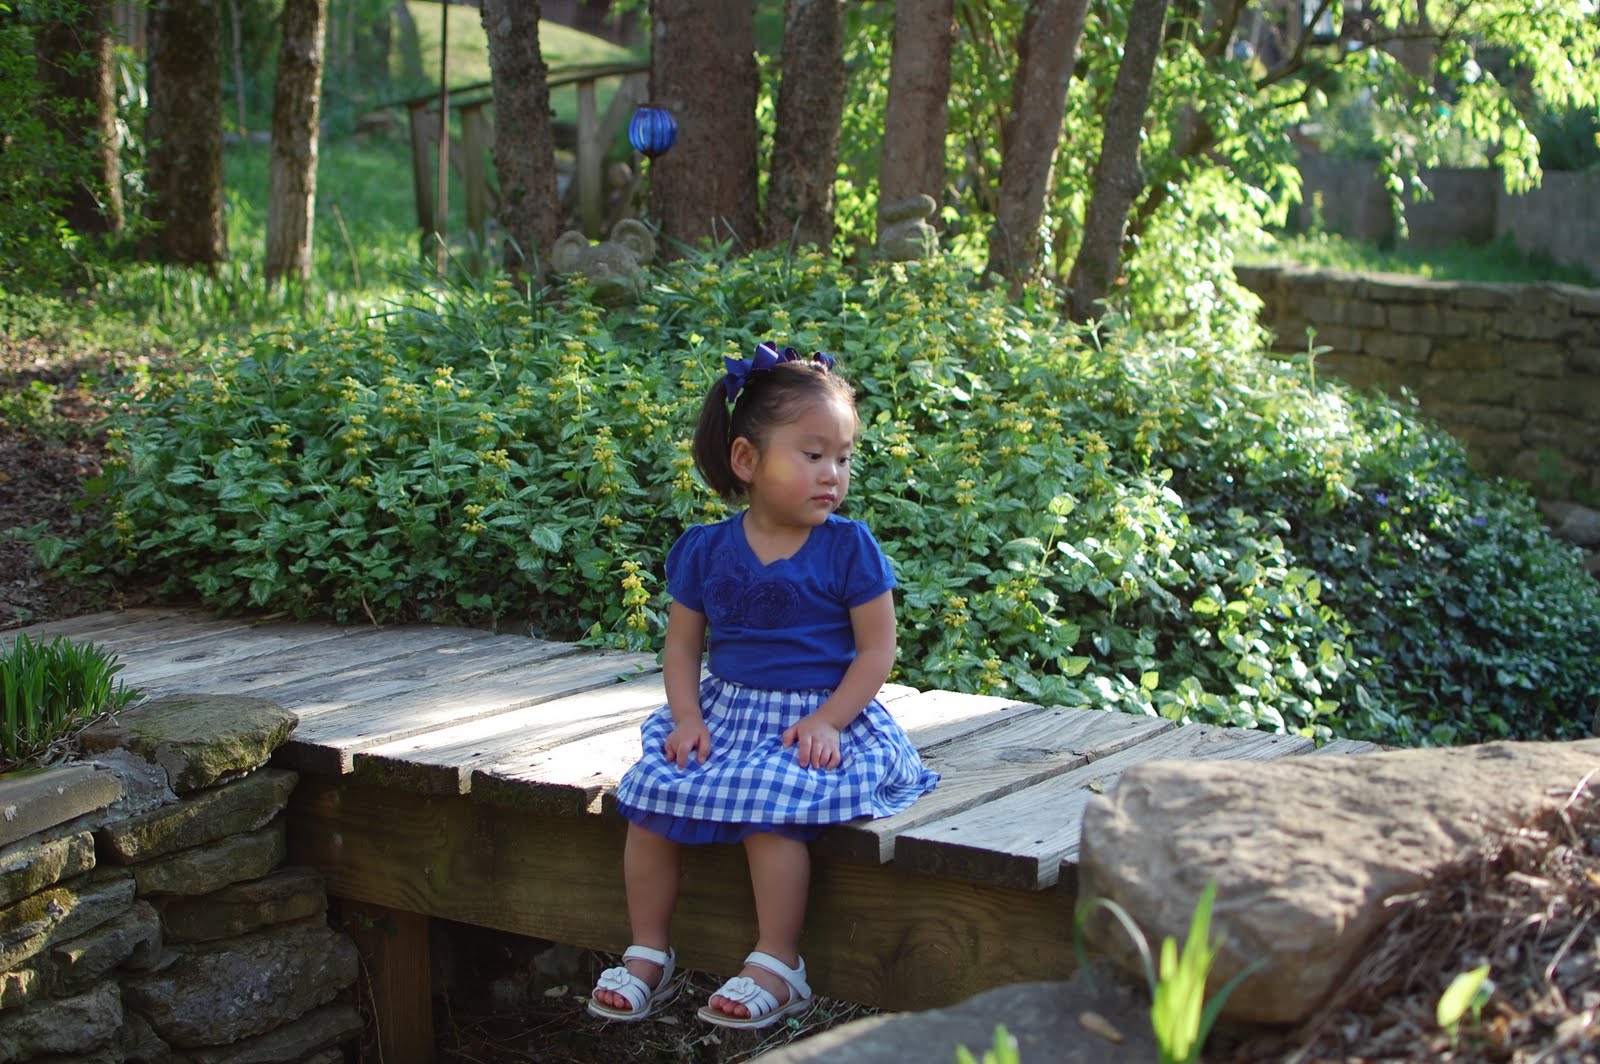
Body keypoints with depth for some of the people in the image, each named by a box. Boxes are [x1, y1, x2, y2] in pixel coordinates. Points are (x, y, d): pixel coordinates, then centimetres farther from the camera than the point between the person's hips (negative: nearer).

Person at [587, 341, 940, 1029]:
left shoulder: (848, 548, -5)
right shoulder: (706, 551, 4)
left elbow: (877, 648, -6)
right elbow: (682, 643, 9)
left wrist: (828, 719, -18)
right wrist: (687, 715, -8)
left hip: (818, 718, -4)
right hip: (725, 710, 4)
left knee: (767, 805, -30)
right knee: (650, 793, -13)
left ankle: (777, 968, -16)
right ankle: (648, 957, 2)